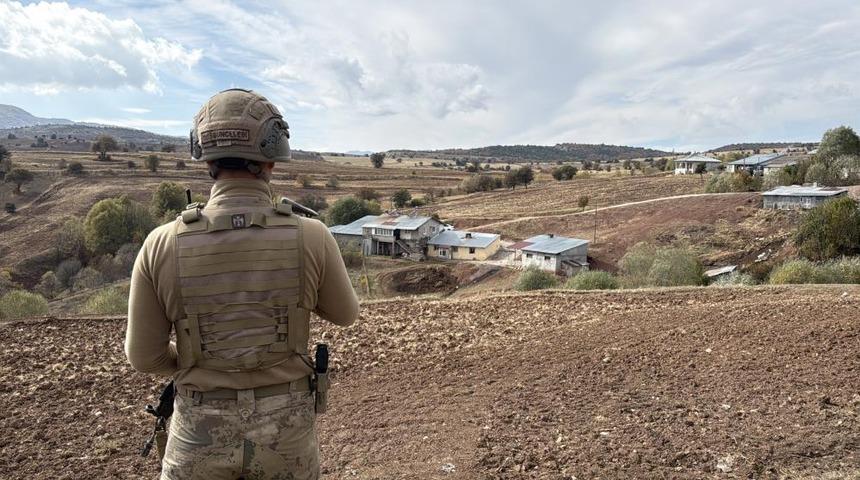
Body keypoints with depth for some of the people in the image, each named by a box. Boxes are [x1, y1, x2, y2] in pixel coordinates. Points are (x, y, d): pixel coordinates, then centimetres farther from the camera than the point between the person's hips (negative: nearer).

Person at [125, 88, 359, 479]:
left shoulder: (163, 244, -14)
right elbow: (345, 314, 2)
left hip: (201, 431, 0)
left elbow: (144, 356, -4)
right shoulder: (311, 237, -16)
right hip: (286, 426, 1)